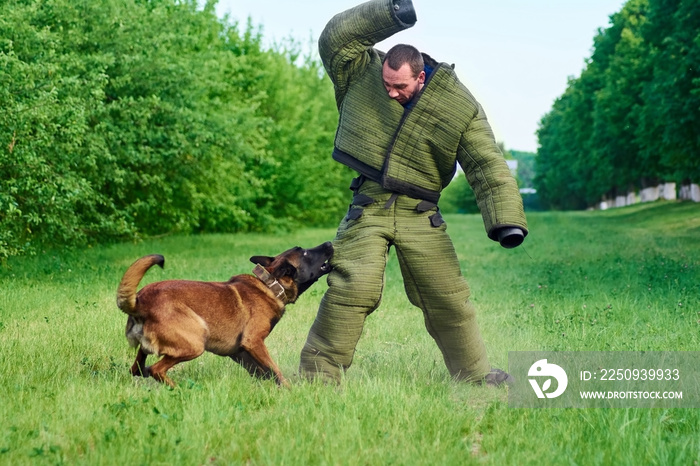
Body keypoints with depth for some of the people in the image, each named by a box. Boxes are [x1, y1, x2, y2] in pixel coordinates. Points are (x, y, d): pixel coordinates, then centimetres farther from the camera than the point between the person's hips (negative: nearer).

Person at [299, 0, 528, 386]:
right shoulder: (361, 75, -1)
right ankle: (318, 374, -4)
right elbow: (335, 37, -10)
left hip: (420, 216, 1)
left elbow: (487, 167, -8)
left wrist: (506, 220, -20)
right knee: (351, 289, -14)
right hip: (367, 209, -1)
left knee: (448, 297, 5)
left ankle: (474, 372, 21)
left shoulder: (459, 109, -5)